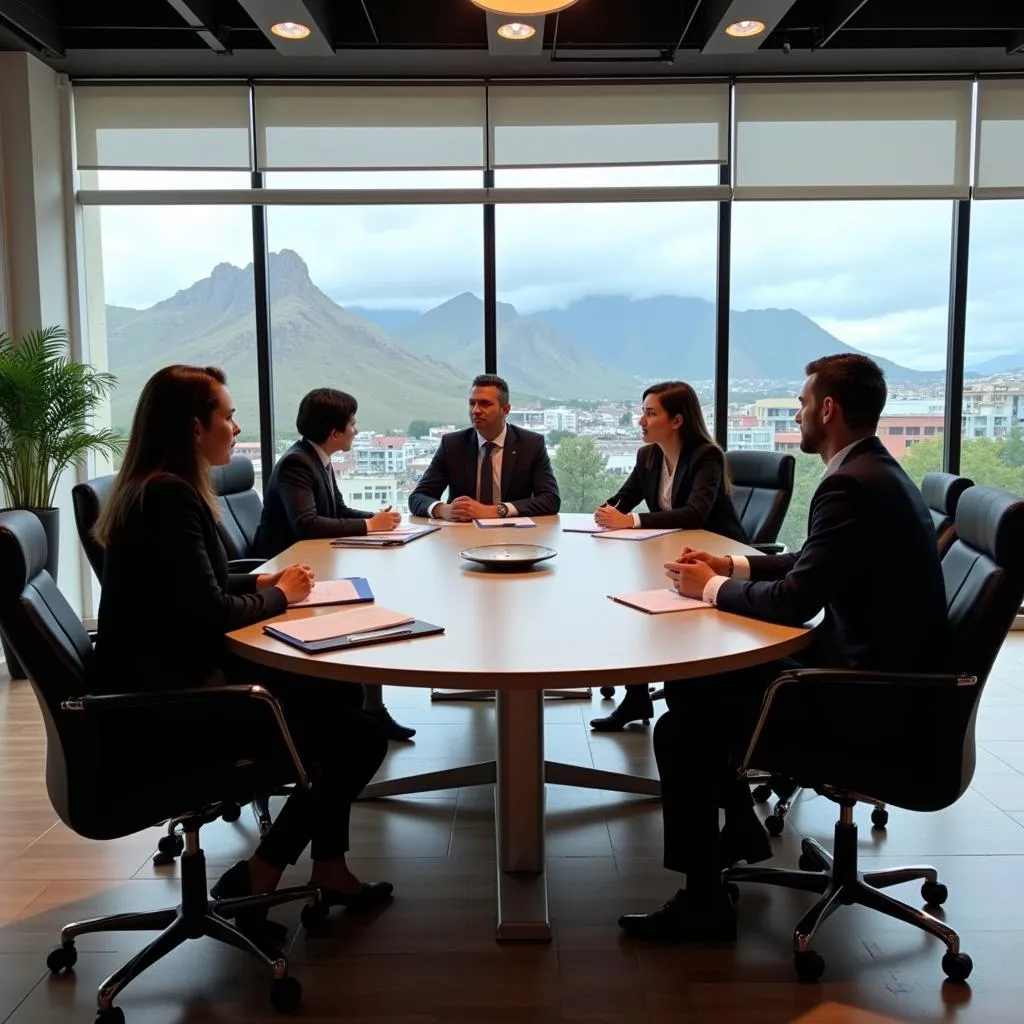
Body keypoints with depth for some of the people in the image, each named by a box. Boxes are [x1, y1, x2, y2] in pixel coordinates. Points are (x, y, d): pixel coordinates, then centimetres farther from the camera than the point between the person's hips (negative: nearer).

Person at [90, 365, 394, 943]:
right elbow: (209, 612, -22)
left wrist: (262, 583, 6)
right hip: (165, 705, -10)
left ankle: (328, 868, 18)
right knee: (360, 739, -5)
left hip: (167, 681, 10)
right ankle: (256, 881, 6)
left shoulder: (160, 489, 11)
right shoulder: (169, 495, -20)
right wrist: (279, 595, -4)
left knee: (339, 695, 9)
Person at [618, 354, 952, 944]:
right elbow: (812, 565, 21)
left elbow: (794, 601, -23)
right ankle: (740, 828, 30)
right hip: (885, 672, 10)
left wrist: (712, 588, -7)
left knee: (681, 728, -12)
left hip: (872, 700, -10)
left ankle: (703, 902, 1)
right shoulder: (877, 471, 11)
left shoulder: (850, 484, -21)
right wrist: (734, 566, 12)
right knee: (698, 685, 16)